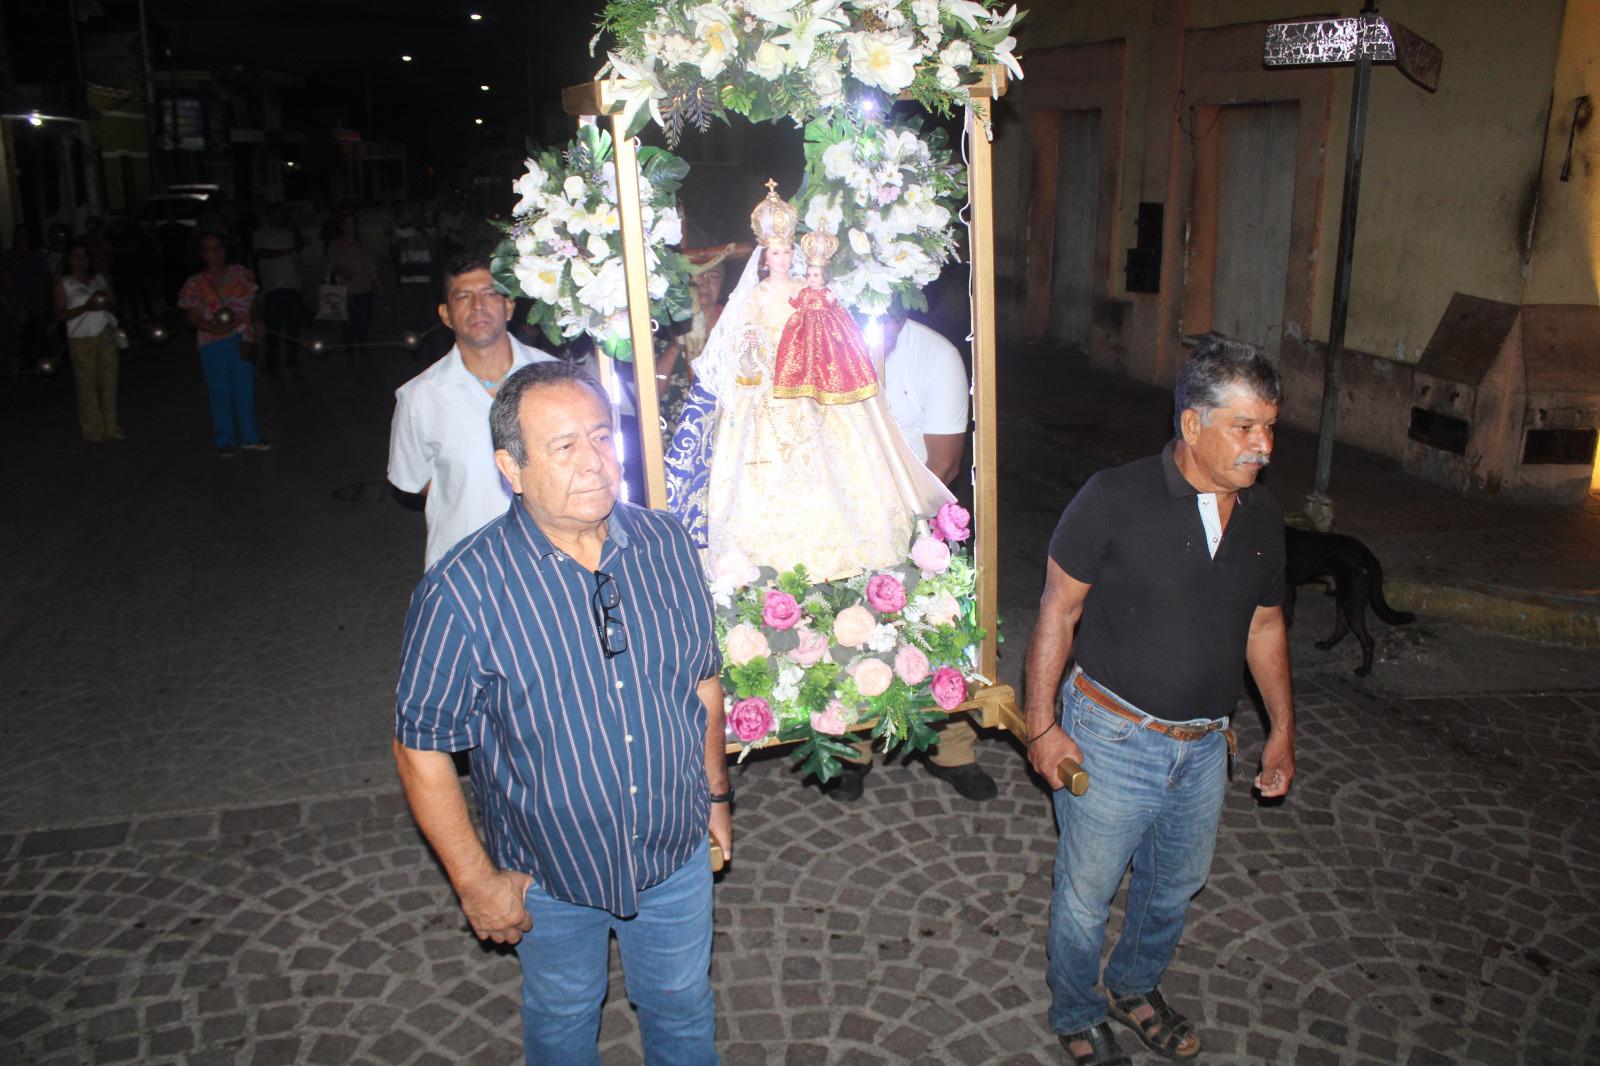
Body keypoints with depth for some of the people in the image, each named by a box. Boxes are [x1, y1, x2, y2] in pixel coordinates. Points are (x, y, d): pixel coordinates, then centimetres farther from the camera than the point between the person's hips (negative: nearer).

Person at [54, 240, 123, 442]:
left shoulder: (99, 279, 13)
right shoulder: (63, 285, 0)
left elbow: (114, 301, 17)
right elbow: (60, 315, -6)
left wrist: (106, 301, -6)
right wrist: (85, 307, -18)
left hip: (106, 334, 4)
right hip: (82, 338, -4)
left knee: (109, 380, 4)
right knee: (87, 384, -3)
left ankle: (110, 427, 13)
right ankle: (93, 431, 5)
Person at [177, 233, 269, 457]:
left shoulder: (240, 274, 5)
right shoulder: (196, 284, 0)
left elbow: (255, 302, 11)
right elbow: (193, 317, -4)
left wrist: (253, 322, -6)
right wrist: (214, 328, -20)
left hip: (242, 339, 2)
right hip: (213, 343, -2)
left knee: (245, 389, 8)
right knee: (220, 391, 3)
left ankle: (249, 437, 19)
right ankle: (224, 441, 13)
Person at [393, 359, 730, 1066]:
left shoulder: (666, 545, -13)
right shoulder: (463, 592, -26)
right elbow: (421, 748, -16)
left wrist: (716, 792, 9)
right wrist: (475, 881, -11)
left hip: (677, 850, 3)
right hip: (549, 874, -2)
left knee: (682, 1008, 25)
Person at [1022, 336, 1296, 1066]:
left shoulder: (1261, 517, 1)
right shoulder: (1116, 499, -18)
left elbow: (1263, 626, 13)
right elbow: (1056, 612, -13)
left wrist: (1283, 727, 14)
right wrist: (1041, 725, -13)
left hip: (1203, 745, 6)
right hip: (1112, 738, -5)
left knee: (1175, 884, 23)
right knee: (1086, 892, 11)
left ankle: (1135, 987, 51)